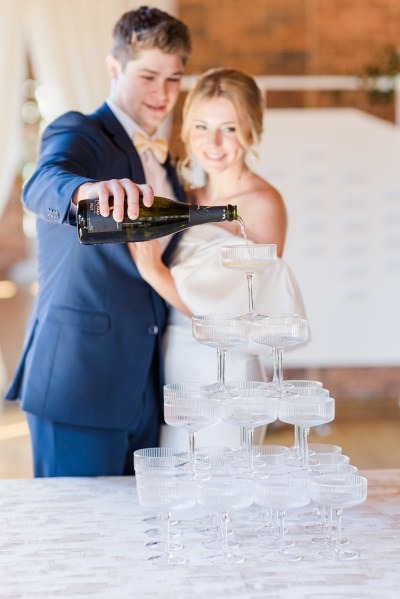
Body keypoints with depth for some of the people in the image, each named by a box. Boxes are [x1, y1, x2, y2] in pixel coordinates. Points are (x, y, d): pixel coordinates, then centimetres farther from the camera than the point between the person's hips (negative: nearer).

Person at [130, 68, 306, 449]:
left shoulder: (263, 204, -11)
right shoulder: (188, 200, 10)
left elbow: (235, 316, -15)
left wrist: (153, 270, -22)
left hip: (221, 374, -6)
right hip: (171, 373, 6)